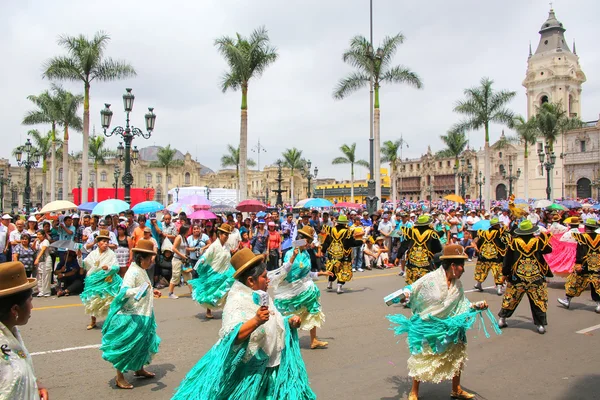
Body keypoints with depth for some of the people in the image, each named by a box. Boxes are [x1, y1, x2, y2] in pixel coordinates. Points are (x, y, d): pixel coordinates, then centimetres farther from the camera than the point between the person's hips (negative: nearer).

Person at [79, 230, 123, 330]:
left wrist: (109, 268, -28)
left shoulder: (111, 254, -6)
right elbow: (83, 265, 8)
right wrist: (79, 257, -6)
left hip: (106, 281, -3)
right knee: (92, 301, 10)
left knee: (107, 301, -4)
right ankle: (93, 321, 28)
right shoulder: (93, 254, 3)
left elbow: (117, 267, -10)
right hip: (94, 280, 3)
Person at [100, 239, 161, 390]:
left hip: (142, 316, 10)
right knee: (126, 346, 2)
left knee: (142, 343, 21)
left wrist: (151, 291, 17)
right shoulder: (133, 272, -20)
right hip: (131, 317, -10)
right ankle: (119, 377, 15)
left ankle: (139, 369, 38)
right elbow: (124, 292, -32)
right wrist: (140, 290, -46)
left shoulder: (141, 271, 9)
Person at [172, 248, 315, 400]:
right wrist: (256, 320, -41)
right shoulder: (237, 301, -19)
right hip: (245, 370, -8)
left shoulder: (262, 297, 6)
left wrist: (290, 322, 0)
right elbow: (232, 337, -30)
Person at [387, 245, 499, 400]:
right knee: (421, 360, 3)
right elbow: (412, 290, -12)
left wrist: (476, 306, -5)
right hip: (426, 328, -6)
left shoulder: (457, 284, 2)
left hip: (448, 329, 6)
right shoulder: (430, 279, -19)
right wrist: (404, 295, -31)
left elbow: (462, 305, 8)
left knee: (456, 357, 15)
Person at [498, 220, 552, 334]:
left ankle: (502, 319, 21)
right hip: (536, 278, -1)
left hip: (517, 278, 1)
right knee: (539, 301, 9)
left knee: (510, 299, 13)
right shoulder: (539, 241, -7)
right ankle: (541, 325, 9)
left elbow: (507, 259, -1)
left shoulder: (514, 242, -6)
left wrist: (505, 273, 9)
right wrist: (545, 238, 25)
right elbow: (548, 250, 13)